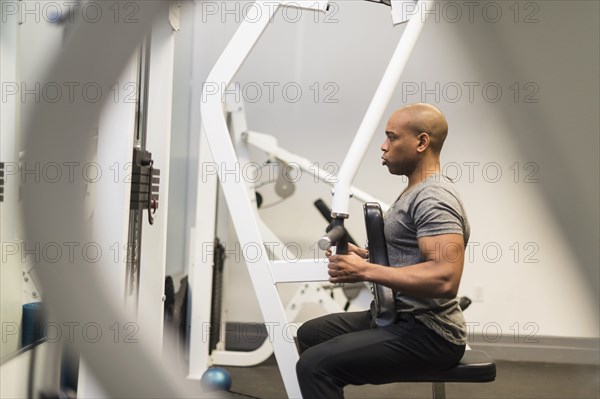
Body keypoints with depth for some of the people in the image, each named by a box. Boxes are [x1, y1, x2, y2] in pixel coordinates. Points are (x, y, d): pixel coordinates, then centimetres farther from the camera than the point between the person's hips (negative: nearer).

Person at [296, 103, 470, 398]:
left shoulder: (433, 199, -20)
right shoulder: (417, 192, 14)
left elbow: (444, 278, -32)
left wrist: (365, 271, -28)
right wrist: (363, 255, 11)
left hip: (427, 333, -11)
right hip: (401, 318, 11)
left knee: (316, 364, -23)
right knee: (311, 334, 21)